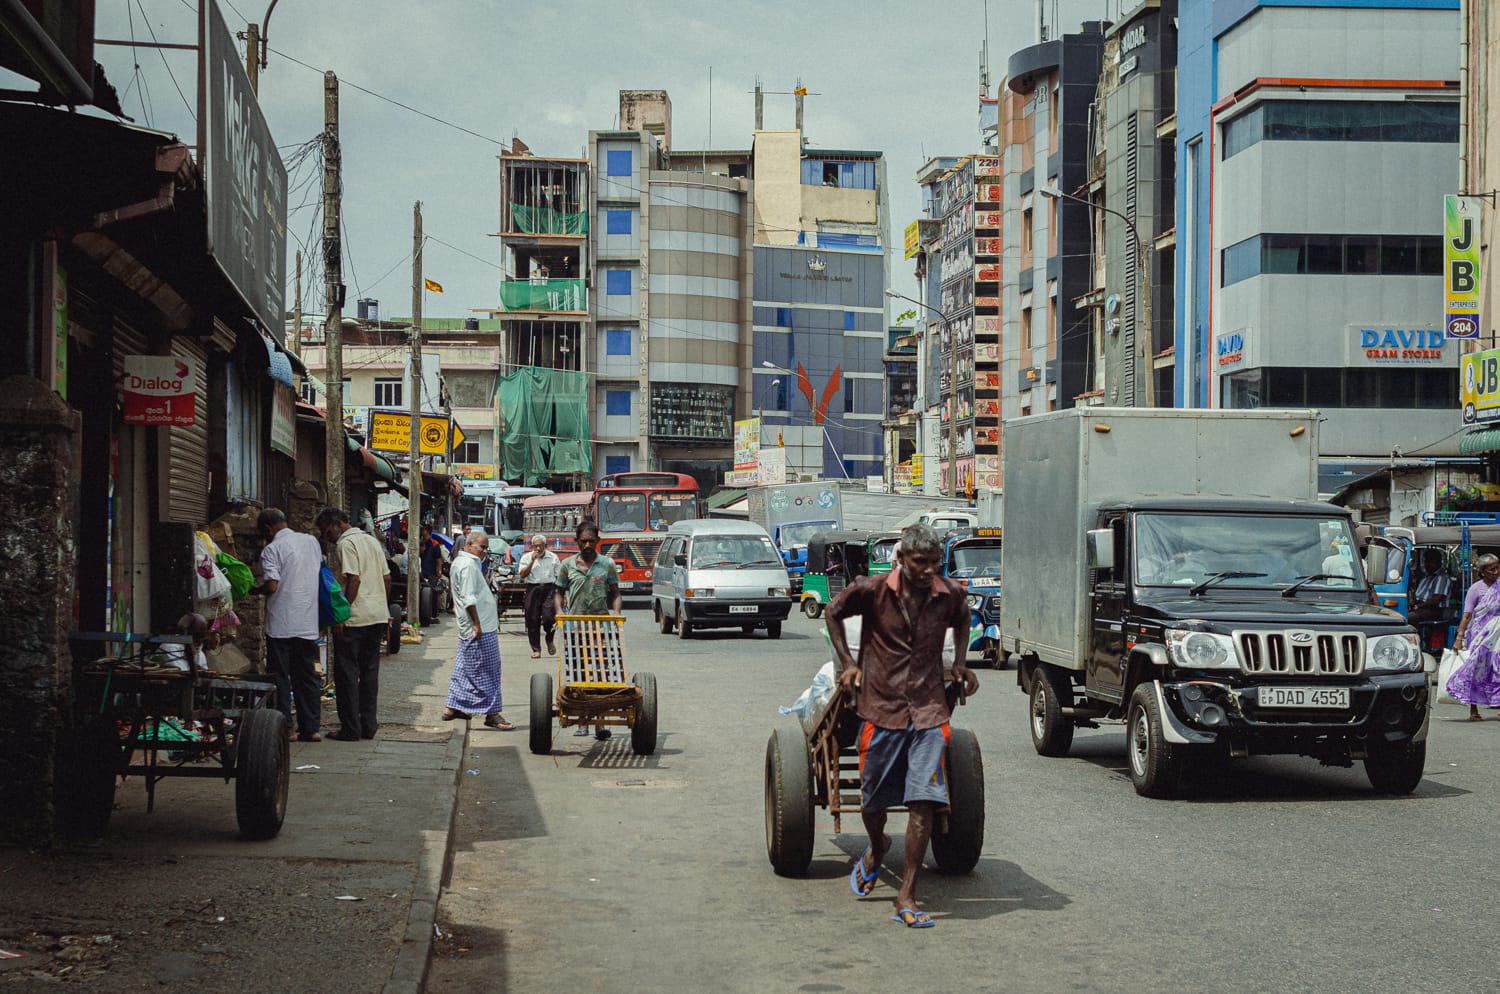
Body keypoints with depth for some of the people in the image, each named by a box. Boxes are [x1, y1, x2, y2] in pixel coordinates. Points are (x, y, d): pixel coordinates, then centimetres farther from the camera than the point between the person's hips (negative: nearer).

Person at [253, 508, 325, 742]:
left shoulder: (272, 549, -10)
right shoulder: (312, 542, 9)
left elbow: (271, 586, -17)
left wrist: (255, 590, 2)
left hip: (281, 624, -6)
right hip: (308, 623, 6)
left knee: (279, 676, 3)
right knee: (307, 675, 11)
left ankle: (284, 726, 1)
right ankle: (311, 727, 10)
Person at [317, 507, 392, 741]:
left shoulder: (346, 543, -10)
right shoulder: (371, 540, 16)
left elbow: (354, 579, -19)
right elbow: (386, 577, 16)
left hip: (354, 618, -8)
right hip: (377, 615, 8)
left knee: (347, 673, -1)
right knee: (370, 671, 12)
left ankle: (351, 729, -1)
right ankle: (368, 726, 13)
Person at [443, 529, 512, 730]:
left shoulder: (460, 561, 18)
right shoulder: (468, 565, -16)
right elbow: (469, 598, -22)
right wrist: (477, 624, -23)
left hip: (469, 630, 11)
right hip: (481, 630, -11)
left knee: (464, 669, 16)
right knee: (486, 672, -7)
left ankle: (452, 707, 22)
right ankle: (492, 714, -5)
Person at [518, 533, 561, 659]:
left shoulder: (553, 557, 8)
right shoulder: (526, 558, 6)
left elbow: (559, 576, 10)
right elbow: (523, 575, -5)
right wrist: (532, 561, -12)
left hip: (549, 588, -1)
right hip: (533, 589, 1)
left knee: (548, 617, -13)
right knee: (533, 620, 0)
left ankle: (549, 640, 17)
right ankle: (536, 649, 7)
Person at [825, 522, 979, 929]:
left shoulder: (949, 595, -2)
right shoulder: (871, 590, -9)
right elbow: (833, 612, 10)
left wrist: (960, 663, 14)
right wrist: (847, 662, 6)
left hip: (928, 712, 1)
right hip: (881, 709, -1)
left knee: (925, 802, -10)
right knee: (873, 800, 11)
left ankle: (906, 898, -4)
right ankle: (877, 849, 48)